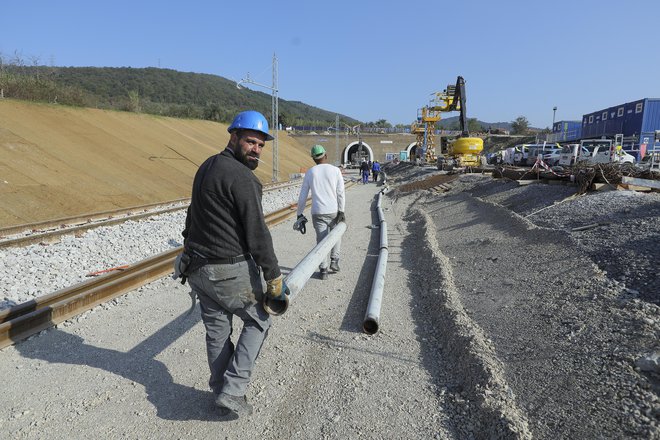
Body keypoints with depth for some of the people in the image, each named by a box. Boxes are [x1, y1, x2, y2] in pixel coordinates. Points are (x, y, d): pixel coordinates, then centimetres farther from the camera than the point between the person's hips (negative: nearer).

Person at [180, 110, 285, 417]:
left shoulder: (206, 167, 10)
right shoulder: (242, 177, -18)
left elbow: (193, 215, 20)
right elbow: (257, 233, -20)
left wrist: (189, 246, 30)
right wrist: (273, 275, -15)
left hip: (198, 268, 9)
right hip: (231, 271, -8)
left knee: (217, 330, 19)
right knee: (257, 323, 11)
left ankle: (222, 391, 32)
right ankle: (232, 392, 10)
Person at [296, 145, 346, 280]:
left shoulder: (310, 172, 4)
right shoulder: (335, 170, 1)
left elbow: (302, 196, 4)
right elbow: (340, 193, -6)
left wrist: (300, 213, 11)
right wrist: (341, 211, -6)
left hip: (318, 213, 1)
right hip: (334, 211, 0)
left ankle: (323, 270, 9)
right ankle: (334, 261, 16)